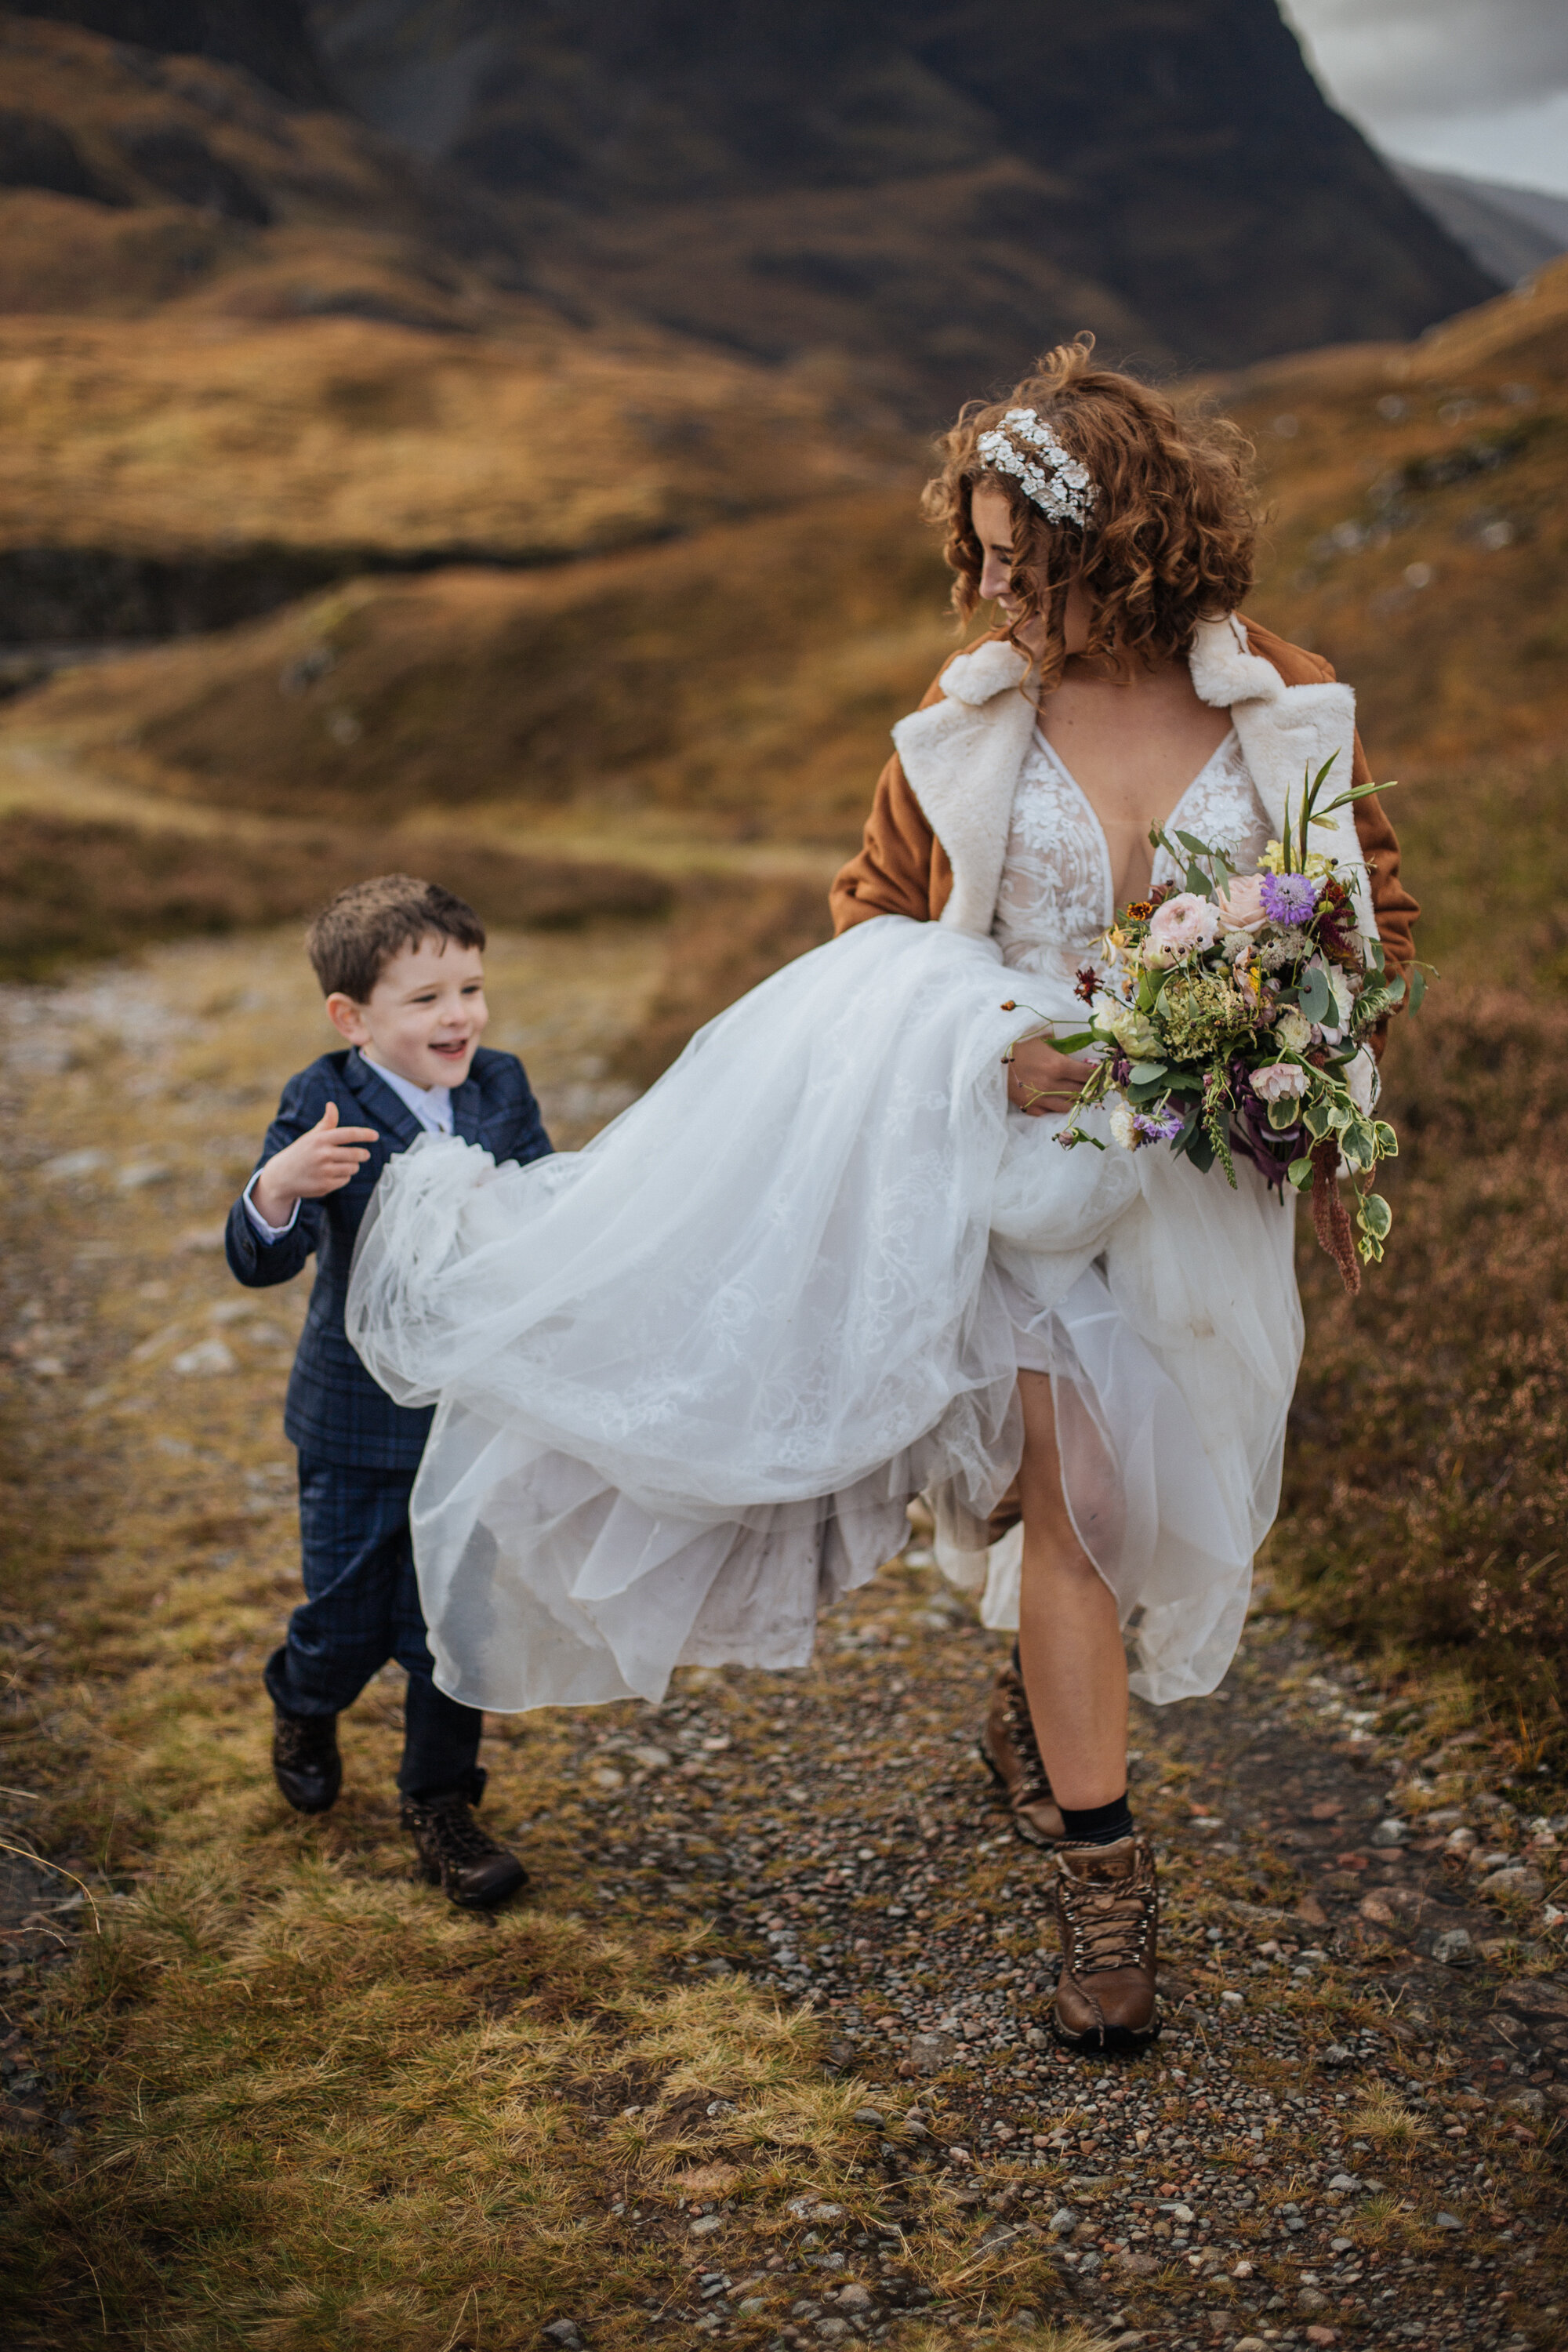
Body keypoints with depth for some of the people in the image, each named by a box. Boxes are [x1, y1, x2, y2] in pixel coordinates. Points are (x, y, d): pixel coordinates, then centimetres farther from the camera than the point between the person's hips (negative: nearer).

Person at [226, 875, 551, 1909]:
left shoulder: (504, 1089, -3)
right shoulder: (323, 1107, -15)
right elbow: (260, 1261, -21)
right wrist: (281, 1185, -42)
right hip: (361, 1425, -3)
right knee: (350, 1618, 11)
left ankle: (441, 1800, 32)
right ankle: (304, 1707, 47)